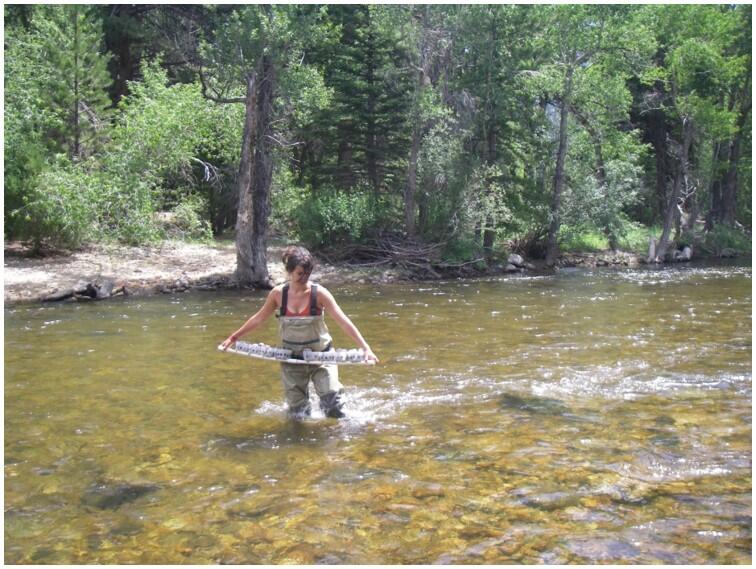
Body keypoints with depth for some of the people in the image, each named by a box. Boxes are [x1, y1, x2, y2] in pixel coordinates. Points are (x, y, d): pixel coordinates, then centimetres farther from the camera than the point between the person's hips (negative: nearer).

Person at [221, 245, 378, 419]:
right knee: (298, 413, 7)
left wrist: (365, 347, -29)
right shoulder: (278, 294, -8)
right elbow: (259, 319, 7)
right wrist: (233, 337, 13)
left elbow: (343, 321, -21)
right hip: (292, 358, 2)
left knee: (332, 403, -15)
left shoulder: (319, 293, -15)